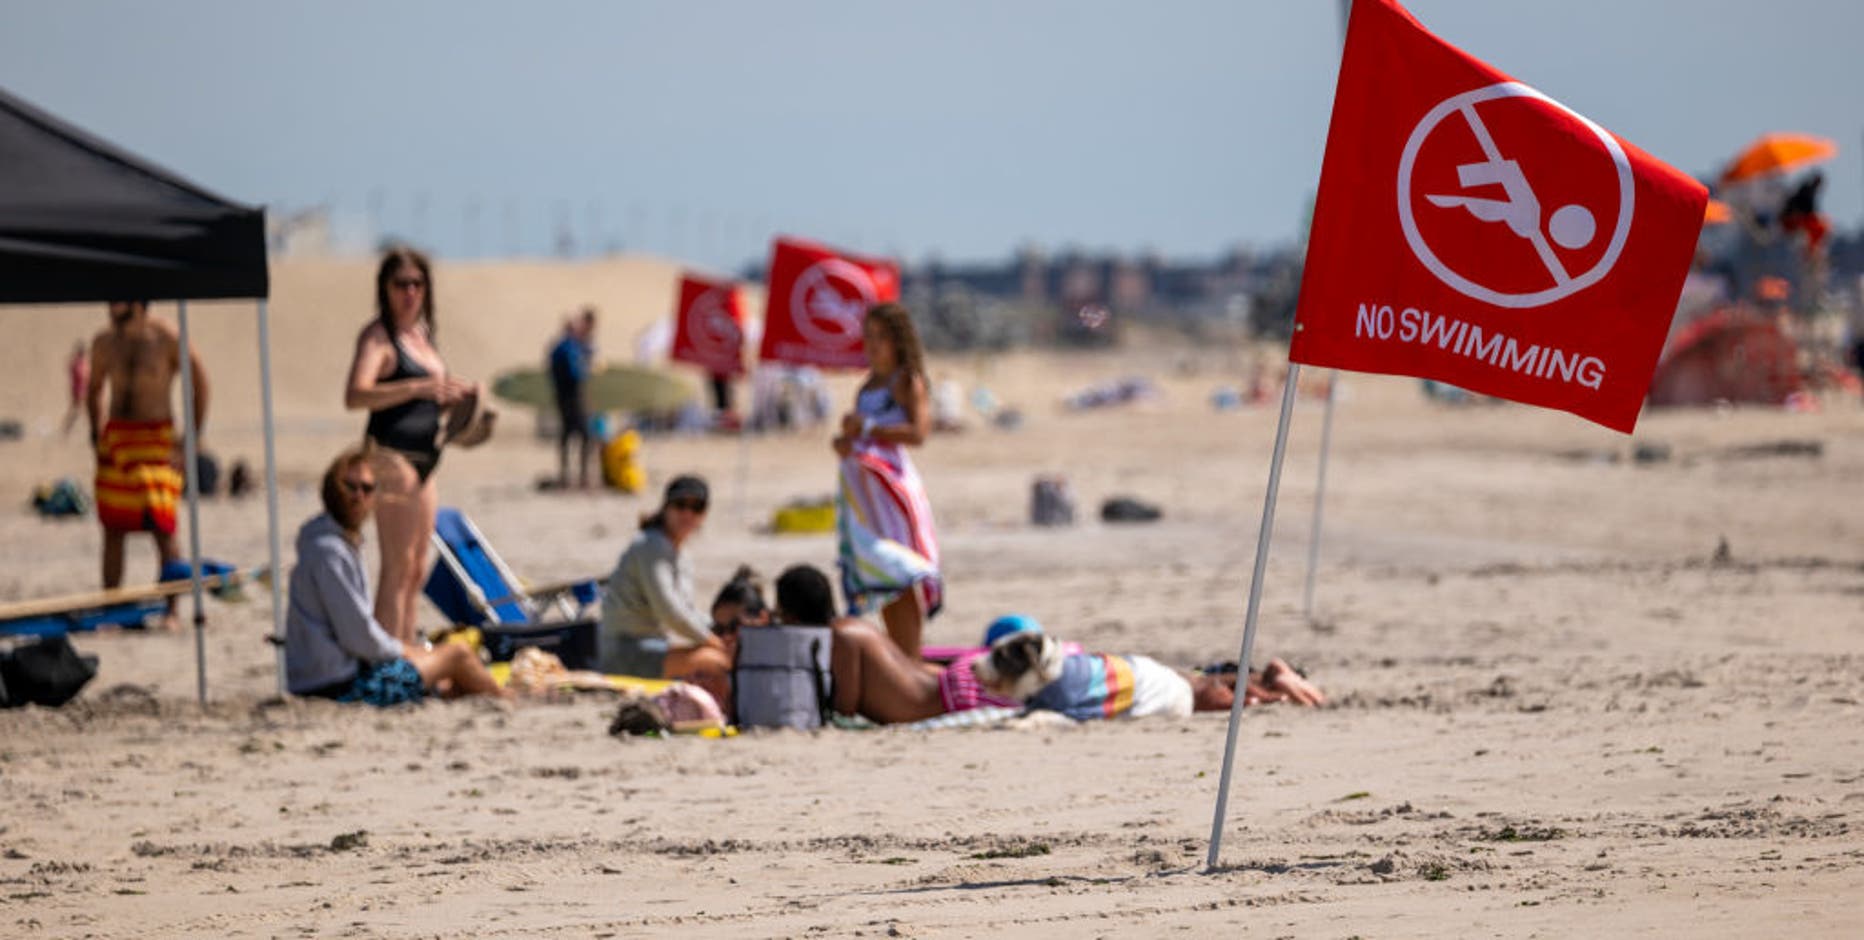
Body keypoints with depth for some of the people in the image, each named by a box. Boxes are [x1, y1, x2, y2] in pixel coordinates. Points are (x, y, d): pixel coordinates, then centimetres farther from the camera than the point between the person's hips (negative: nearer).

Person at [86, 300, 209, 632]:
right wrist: (97, 436, 12)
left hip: (157, 437, -5)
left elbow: (201, 385, -4)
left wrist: (192, 439, -7)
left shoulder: (167, 339, -9)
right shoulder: (104, 342, 5)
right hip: (116, 436, 5)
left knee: (162, 527, -11)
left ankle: (171, 610, -6)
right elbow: (94, 389, 21)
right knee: (112, 529, 5)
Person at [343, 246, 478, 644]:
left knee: (416, 569, 12)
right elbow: (356, 395, -25)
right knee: (398, 568, -11)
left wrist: (455, 395, 10)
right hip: (391, 457, -9)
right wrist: (420, 388, -30)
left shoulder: (421, 333, 16)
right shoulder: (378, 336, -9)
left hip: (424, 460, 9)